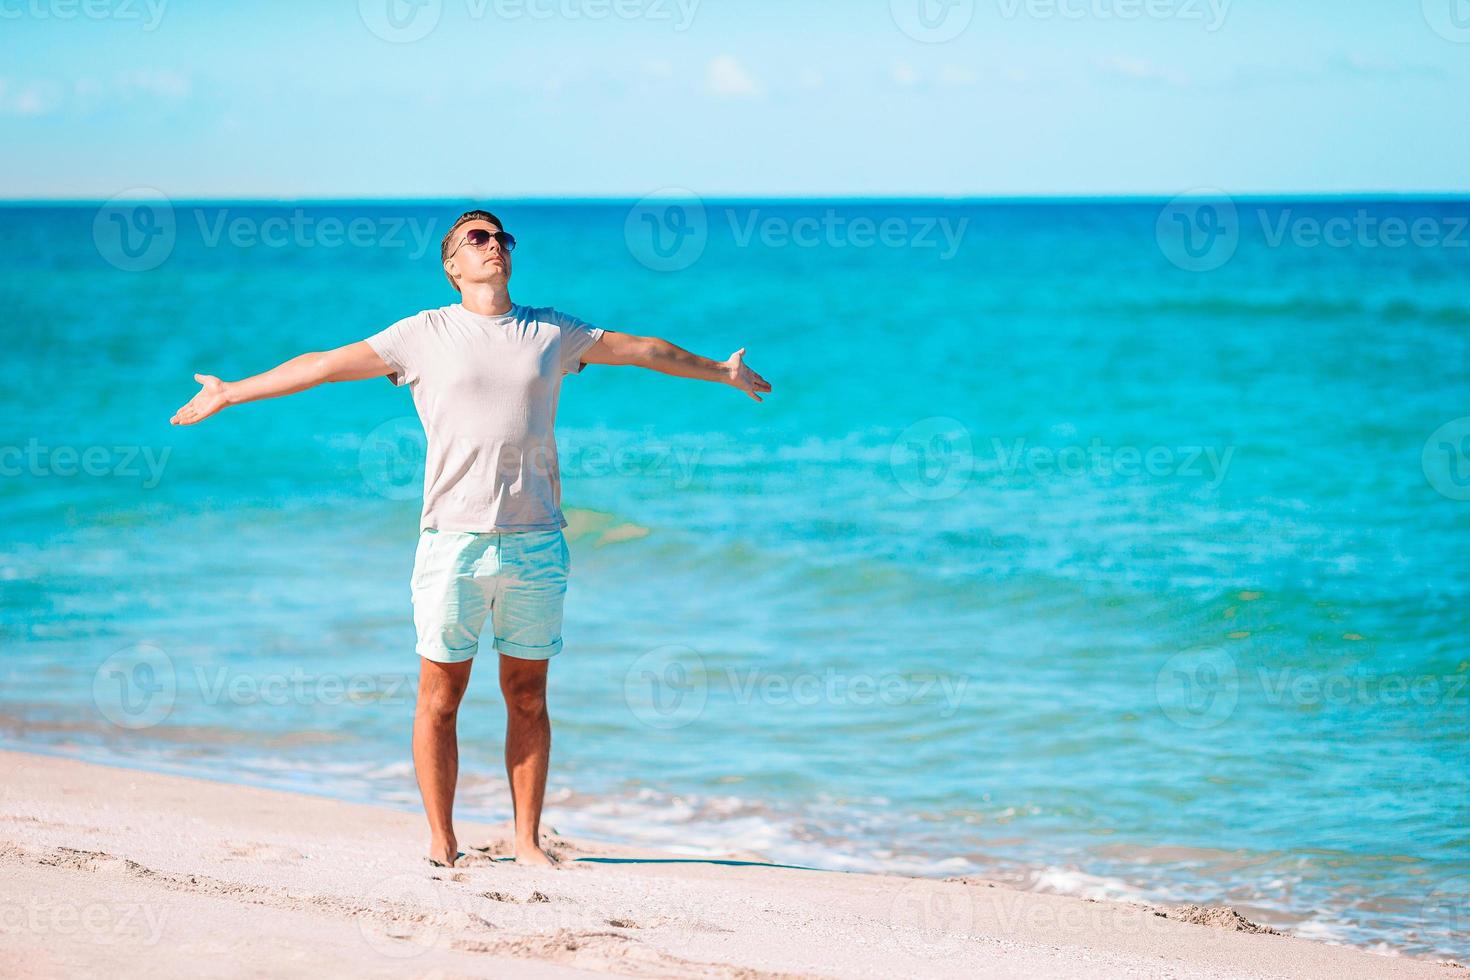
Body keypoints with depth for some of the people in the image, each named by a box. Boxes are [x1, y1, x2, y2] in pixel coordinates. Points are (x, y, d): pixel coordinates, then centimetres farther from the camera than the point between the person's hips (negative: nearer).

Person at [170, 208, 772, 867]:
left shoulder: (551, 333, 13)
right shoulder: (424, 335, 7)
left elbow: (646, 351, 26)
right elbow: (324, 364, 8)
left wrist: (723, 372, 37)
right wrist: (230, 393, 8)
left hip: (536, 543, 2)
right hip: (453, 541, -2)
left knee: (528, 698, 5)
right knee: (440, 697, 0)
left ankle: (527, 842, 12)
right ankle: (441, 845, 8)